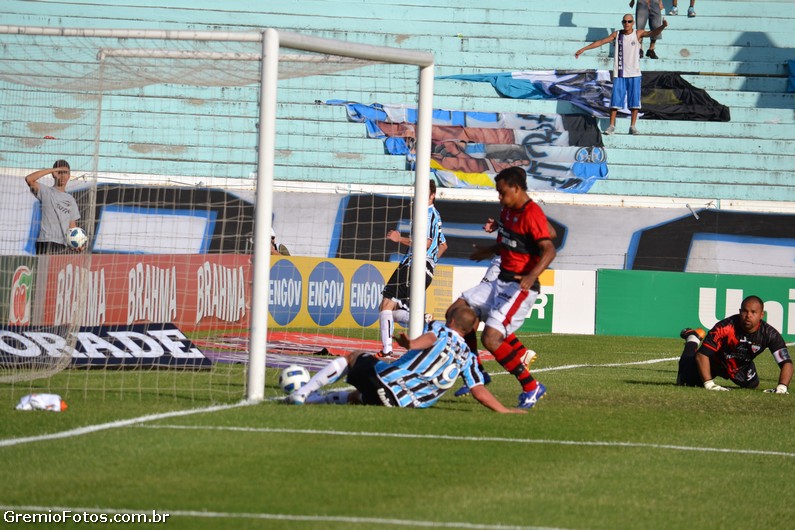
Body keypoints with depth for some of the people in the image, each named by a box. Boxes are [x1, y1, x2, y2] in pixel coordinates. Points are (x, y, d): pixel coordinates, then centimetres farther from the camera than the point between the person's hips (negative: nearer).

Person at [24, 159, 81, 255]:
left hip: (64, 244, 6)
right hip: (47, 243, -6)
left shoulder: (70, 199, 20)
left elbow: (72, 225, 18)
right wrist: (52, 170, -10)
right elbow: (29, 179, -13)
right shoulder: (46, 192, 4)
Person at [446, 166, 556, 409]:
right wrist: (489, 251, 44)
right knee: (457, 311, 8)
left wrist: (532, 276, -44)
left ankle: (531, 387, -7)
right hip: (501, 282, 10)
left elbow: (548, 250, -29)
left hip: (520, 287, -10)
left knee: (490, 338, -20)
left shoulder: (532, 214, -18)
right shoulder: (508, 210, 11)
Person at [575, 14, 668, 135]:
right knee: (615, 101, -2)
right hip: (619, 74, 1)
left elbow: (653, 33, -14)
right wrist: (583, 49, 6)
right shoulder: (617, 34, 5)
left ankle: (632, 126, 7)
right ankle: (611, 126, 2)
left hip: (634, 74, -1)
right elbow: (601, 42, 8)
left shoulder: (638, 34, 1)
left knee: (634, 101, 0)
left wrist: (663, 26, -35)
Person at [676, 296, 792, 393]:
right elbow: (702, 354, -37)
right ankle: (692, 340, 24)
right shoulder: (725, 327, -39)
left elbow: (786, 362, -31)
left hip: (742, 367, 4)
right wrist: (709, 384, -46)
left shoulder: (769, 334, -30)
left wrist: (781, 387, -48)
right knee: (684, 382, -3)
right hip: (716, 362, -4)